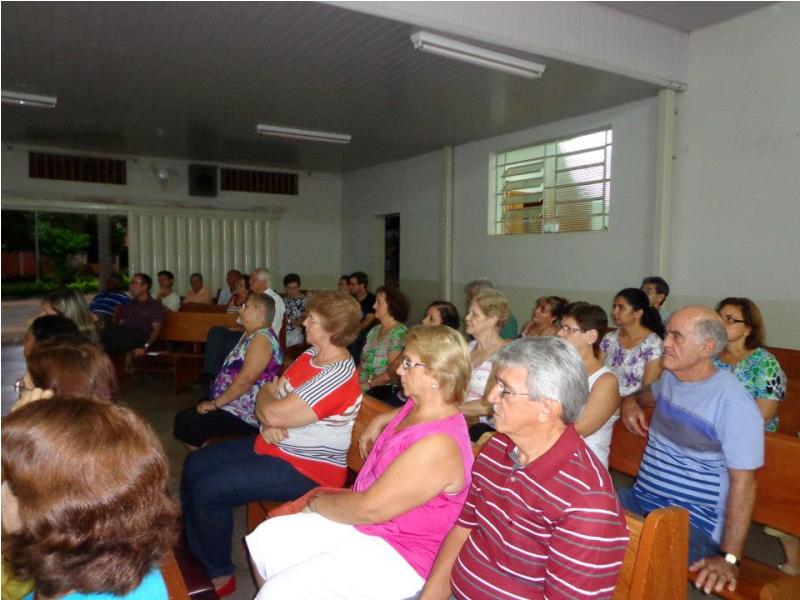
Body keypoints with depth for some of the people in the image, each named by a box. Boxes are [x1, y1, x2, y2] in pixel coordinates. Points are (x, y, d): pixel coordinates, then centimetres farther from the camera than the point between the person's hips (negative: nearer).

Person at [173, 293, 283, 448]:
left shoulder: (262, 338, -18)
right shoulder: (250, 335, 15)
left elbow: (246, 380, -26)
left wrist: (215, 403, -18)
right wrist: (215, 401, 11)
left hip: (245, 414, -11)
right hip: (235, 405, 11)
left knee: (184, 422, -16)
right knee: (186, 416, 13)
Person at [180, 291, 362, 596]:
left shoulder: (338, 376, -27)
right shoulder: (310, 354, 3)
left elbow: (274, 413, -28)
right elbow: (272, 394, 7)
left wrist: (265, 396, -6)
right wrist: (269, 424, -14)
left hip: (305, 469, -10)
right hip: (274, 446, 10)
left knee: (208, 489, -16)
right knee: (194, 465, 11)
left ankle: (219, 574, 8)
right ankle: (196, 556, 26)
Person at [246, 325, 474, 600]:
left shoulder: (439, 444, -27)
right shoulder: (418, 406, 2)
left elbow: (370, 507, -24)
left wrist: (317, 502, -8)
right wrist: (377, 423, 14)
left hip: (398, 554, -9)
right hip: (363, 522, 9)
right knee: (264, 539, 3)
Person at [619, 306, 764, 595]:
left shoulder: (733, 402, -16)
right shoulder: (669, 378, 6)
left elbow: (743, 482, -16)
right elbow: (649, 394, 32)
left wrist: (729, 557, -20)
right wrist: (630, 401, 8)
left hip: (692, 522, -7)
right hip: (640, 499, 7)